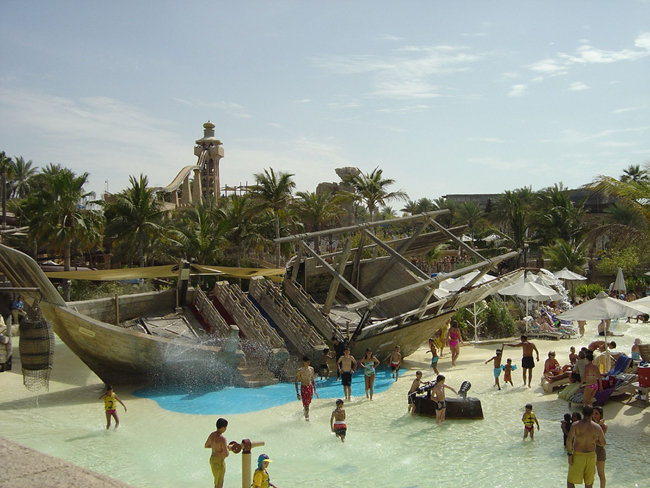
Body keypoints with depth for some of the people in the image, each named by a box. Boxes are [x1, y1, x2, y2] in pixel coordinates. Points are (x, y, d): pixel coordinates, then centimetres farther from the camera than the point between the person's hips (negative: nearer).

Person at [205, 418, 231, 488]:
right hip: (219, 462, -9)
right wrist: (228, 448, -8)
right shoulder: (222, 438, -28)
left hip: (212, 459, 9)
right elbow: (226, 454, -29)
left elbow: (206, 446, 16)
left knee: (218, 481, 25)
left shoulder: (212, 435, -1)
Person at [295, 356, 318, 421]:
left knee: (308, 403, 16)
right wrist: (297, 393, -12)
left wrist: (315, 390, 11)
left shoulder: (311, 369, 3)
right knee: (306, 404, -7)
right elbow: (296, 382, -8)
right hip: (303, 388, -5)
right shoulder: (300, 371, -13)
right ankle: (306, 417, 4)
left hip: (310, 387, 5)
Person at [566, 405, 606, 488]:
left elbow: (569, 440, -22)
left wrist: (569, 454, -12)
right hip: (591, 456, 3)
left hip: (578, 456, -3)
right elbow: (603, 443, 8)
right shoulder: (597, 427, -3)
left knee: (570, 481, 9)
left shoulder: (576, 425, -12)